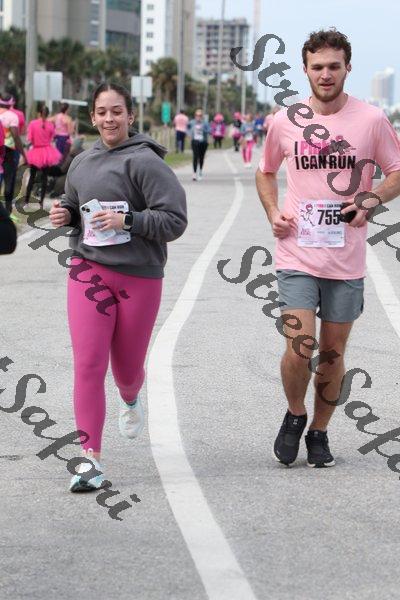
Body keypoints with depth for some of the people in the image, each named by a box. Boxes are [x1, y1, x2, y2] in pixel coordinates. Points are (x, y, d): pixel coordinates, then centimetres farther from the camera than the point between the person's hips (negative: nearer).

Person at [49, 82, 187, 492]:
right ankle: (90, 458, -9)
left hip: (139, 276, -3)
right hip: (88, 270, 3)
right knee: (88, 364, -10)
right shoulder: (81, 163, 9)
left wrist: (127, 220, -24)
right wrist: (63, 214, 3)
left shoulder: (145, 162, -10)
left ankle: (130, 400, 51)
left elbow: (175, 220, -14)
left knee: (127, 367, 12)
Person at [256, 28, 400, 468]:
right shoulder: (284, 121, 2)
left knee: (333, 352, 9)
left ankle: (319, 433, 28)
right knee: (298, 348, -12)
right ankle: (294, 416, 16)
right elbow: (265, 172, 19)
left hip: (346, 260, 0)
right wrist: (273, 213, 1)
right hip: (296, 255, 0)